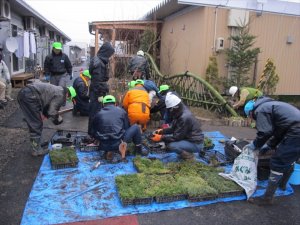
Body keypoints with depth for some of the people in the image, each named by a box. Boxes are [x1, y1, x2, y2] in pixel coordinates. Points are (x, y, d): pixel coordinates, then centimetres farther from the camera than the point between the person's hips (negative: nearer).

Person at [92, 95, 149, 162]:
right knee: (135, 127, 16)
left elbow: (95, 130, 21)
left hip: (104, 146, 2)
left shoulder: (98, 114, 11)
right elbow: (127, 127, 17)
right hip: (118, 143, -2)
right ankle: (139, 148, 29)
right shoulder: (121, 111, 9)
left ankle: (109, 152, 11)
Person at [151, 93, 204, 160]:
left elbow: (177, 137, -24)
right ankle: (185, 151, 11)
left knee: (171, 145, -26)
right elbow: (173, 128, 9)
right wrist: (162, 131, -4)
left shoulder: (185, 117, -29)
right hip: (188, 138, 10)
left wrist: (161, 138, -19)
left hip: (196, 144, -9)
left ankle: (188, 155, -2)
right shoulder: (180, 112, -1)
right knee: (166, 137, 2)